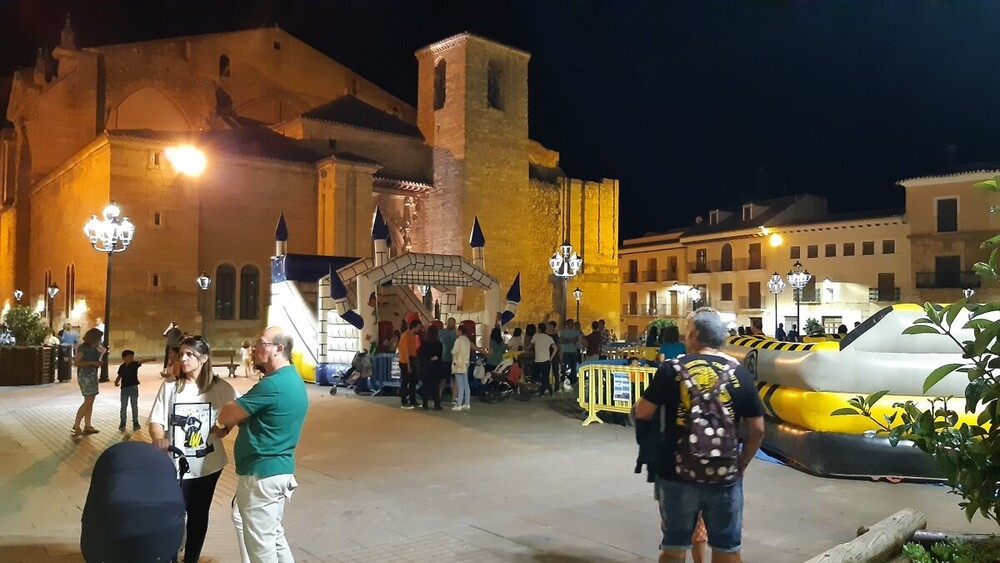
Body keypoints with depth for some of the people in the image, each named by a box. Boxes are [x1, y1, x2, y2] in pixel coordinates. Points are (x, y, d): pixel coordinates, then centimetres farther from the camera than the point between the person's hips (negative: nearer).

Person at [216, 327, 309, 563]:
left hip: (262, 473, -10)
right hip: (277, 468, 10)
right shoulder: (292, 379, 9)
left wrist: (221, 423, 8)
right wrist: (227, 425, 0)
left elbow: (228, 415, -14)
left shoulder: (273, 385, -24)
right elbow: (245, 412, 17)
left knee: (261, 541, 4)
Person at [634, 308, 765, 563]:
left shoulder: (672, 369, -7)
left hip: (677, 473, -1)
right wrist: (742, 464, 16)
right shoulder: (741, 374, -1)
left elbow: (642, 413, -4)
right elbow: (757, 429, 2)